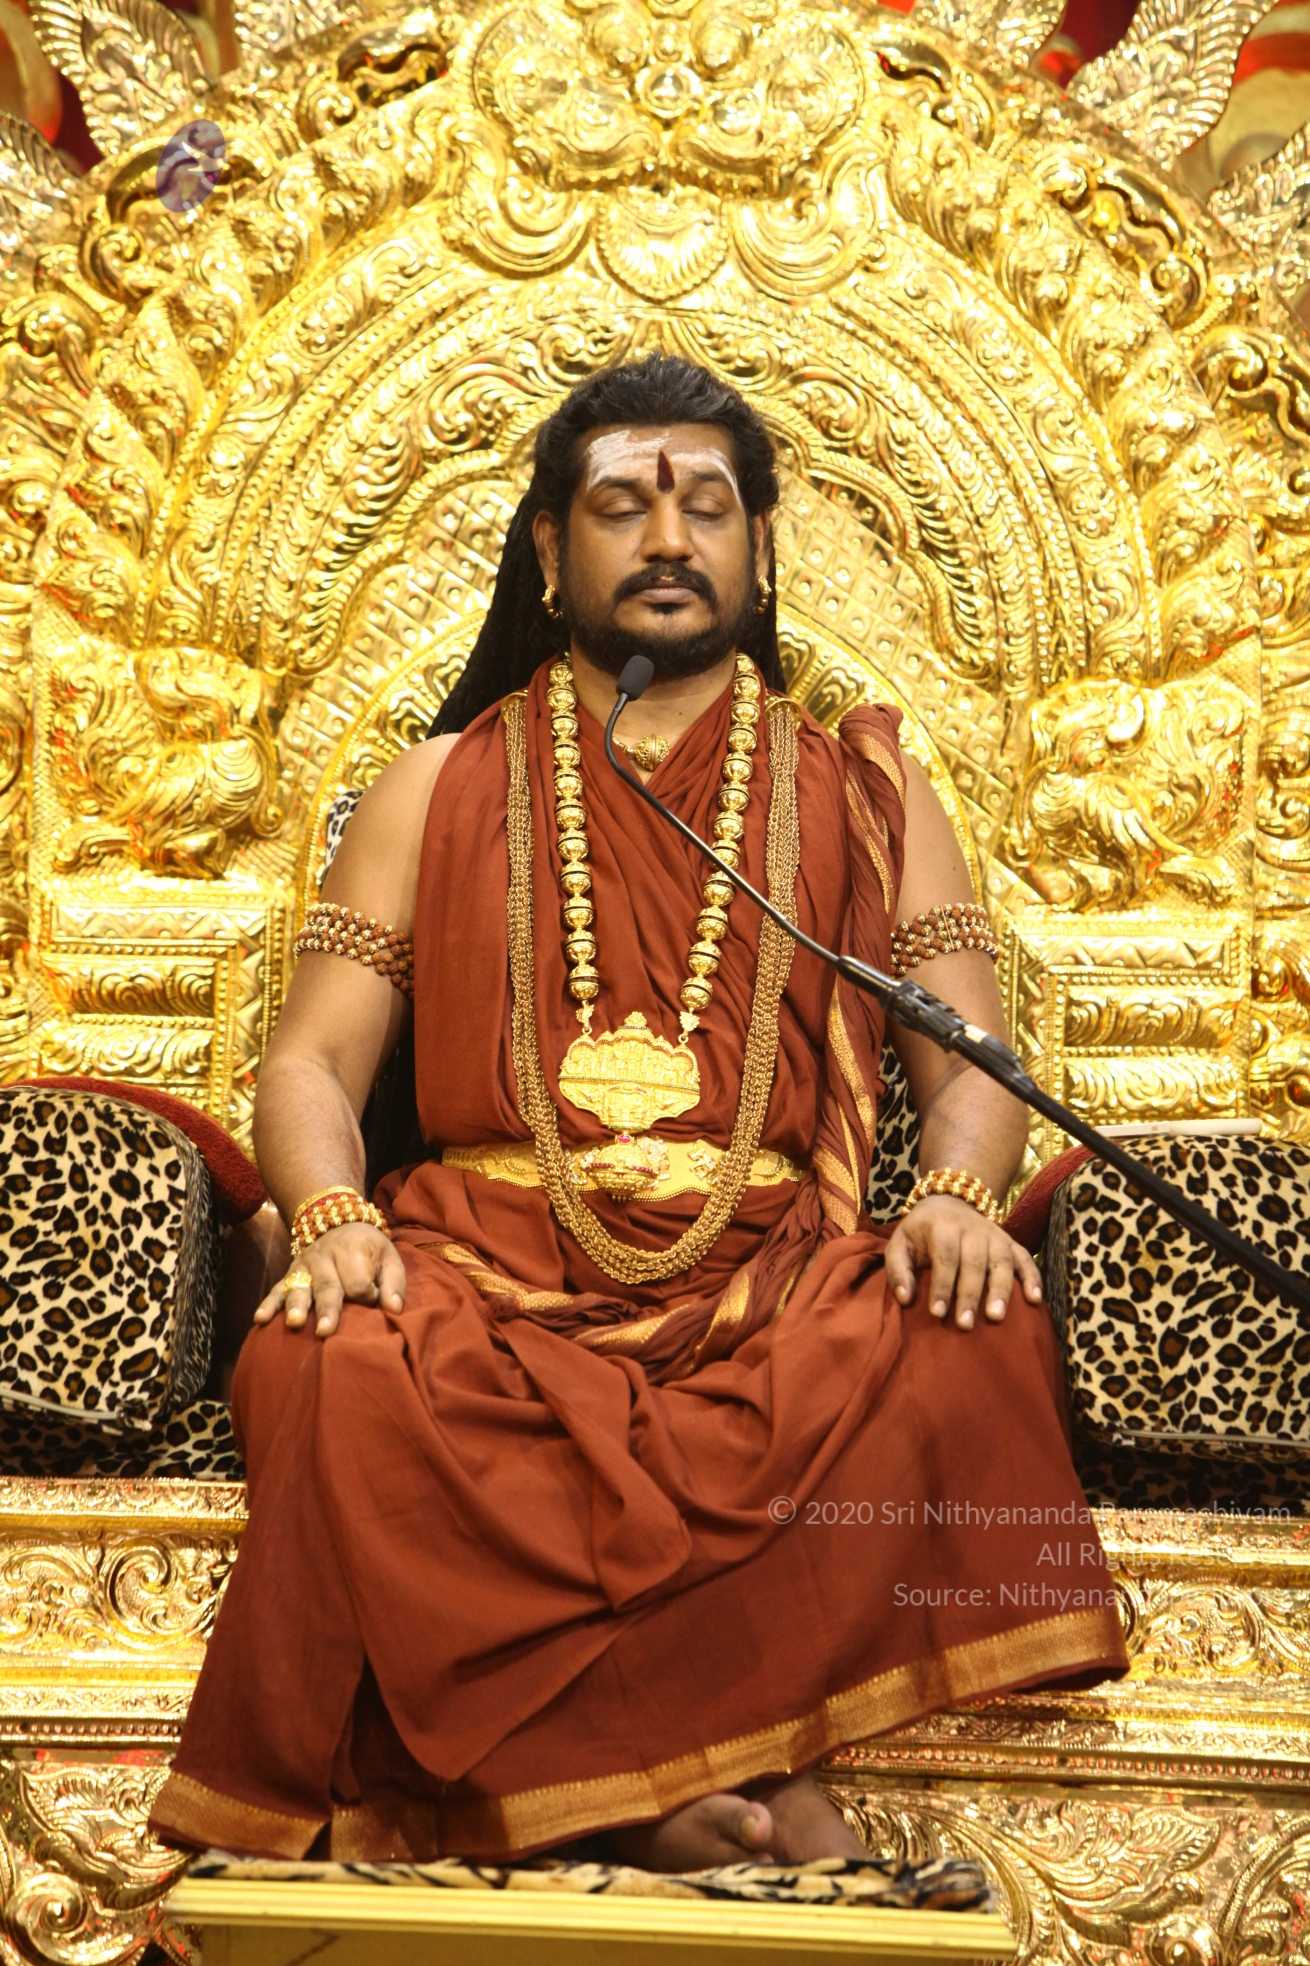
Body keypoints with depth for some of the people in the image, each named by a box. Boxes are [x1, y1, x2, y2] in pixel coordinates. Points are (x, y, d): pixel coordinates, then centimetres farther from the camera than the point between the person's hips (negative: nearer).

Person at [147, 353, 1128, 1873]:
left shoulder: (861, 793, 18)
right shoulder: (441, 789, 18)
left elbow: (970, 1058, 11)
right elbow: (311, 1062, 11)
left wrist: (955, 1195, -13)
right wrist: (331, 1216, -11)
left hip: (776, 1283, 0)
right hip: (489, 1269, 0)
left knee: (963, 1352, -33)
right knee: (328, 1378, -34)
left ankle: (578, 1768, -28)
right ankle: (705, 1785, -27)